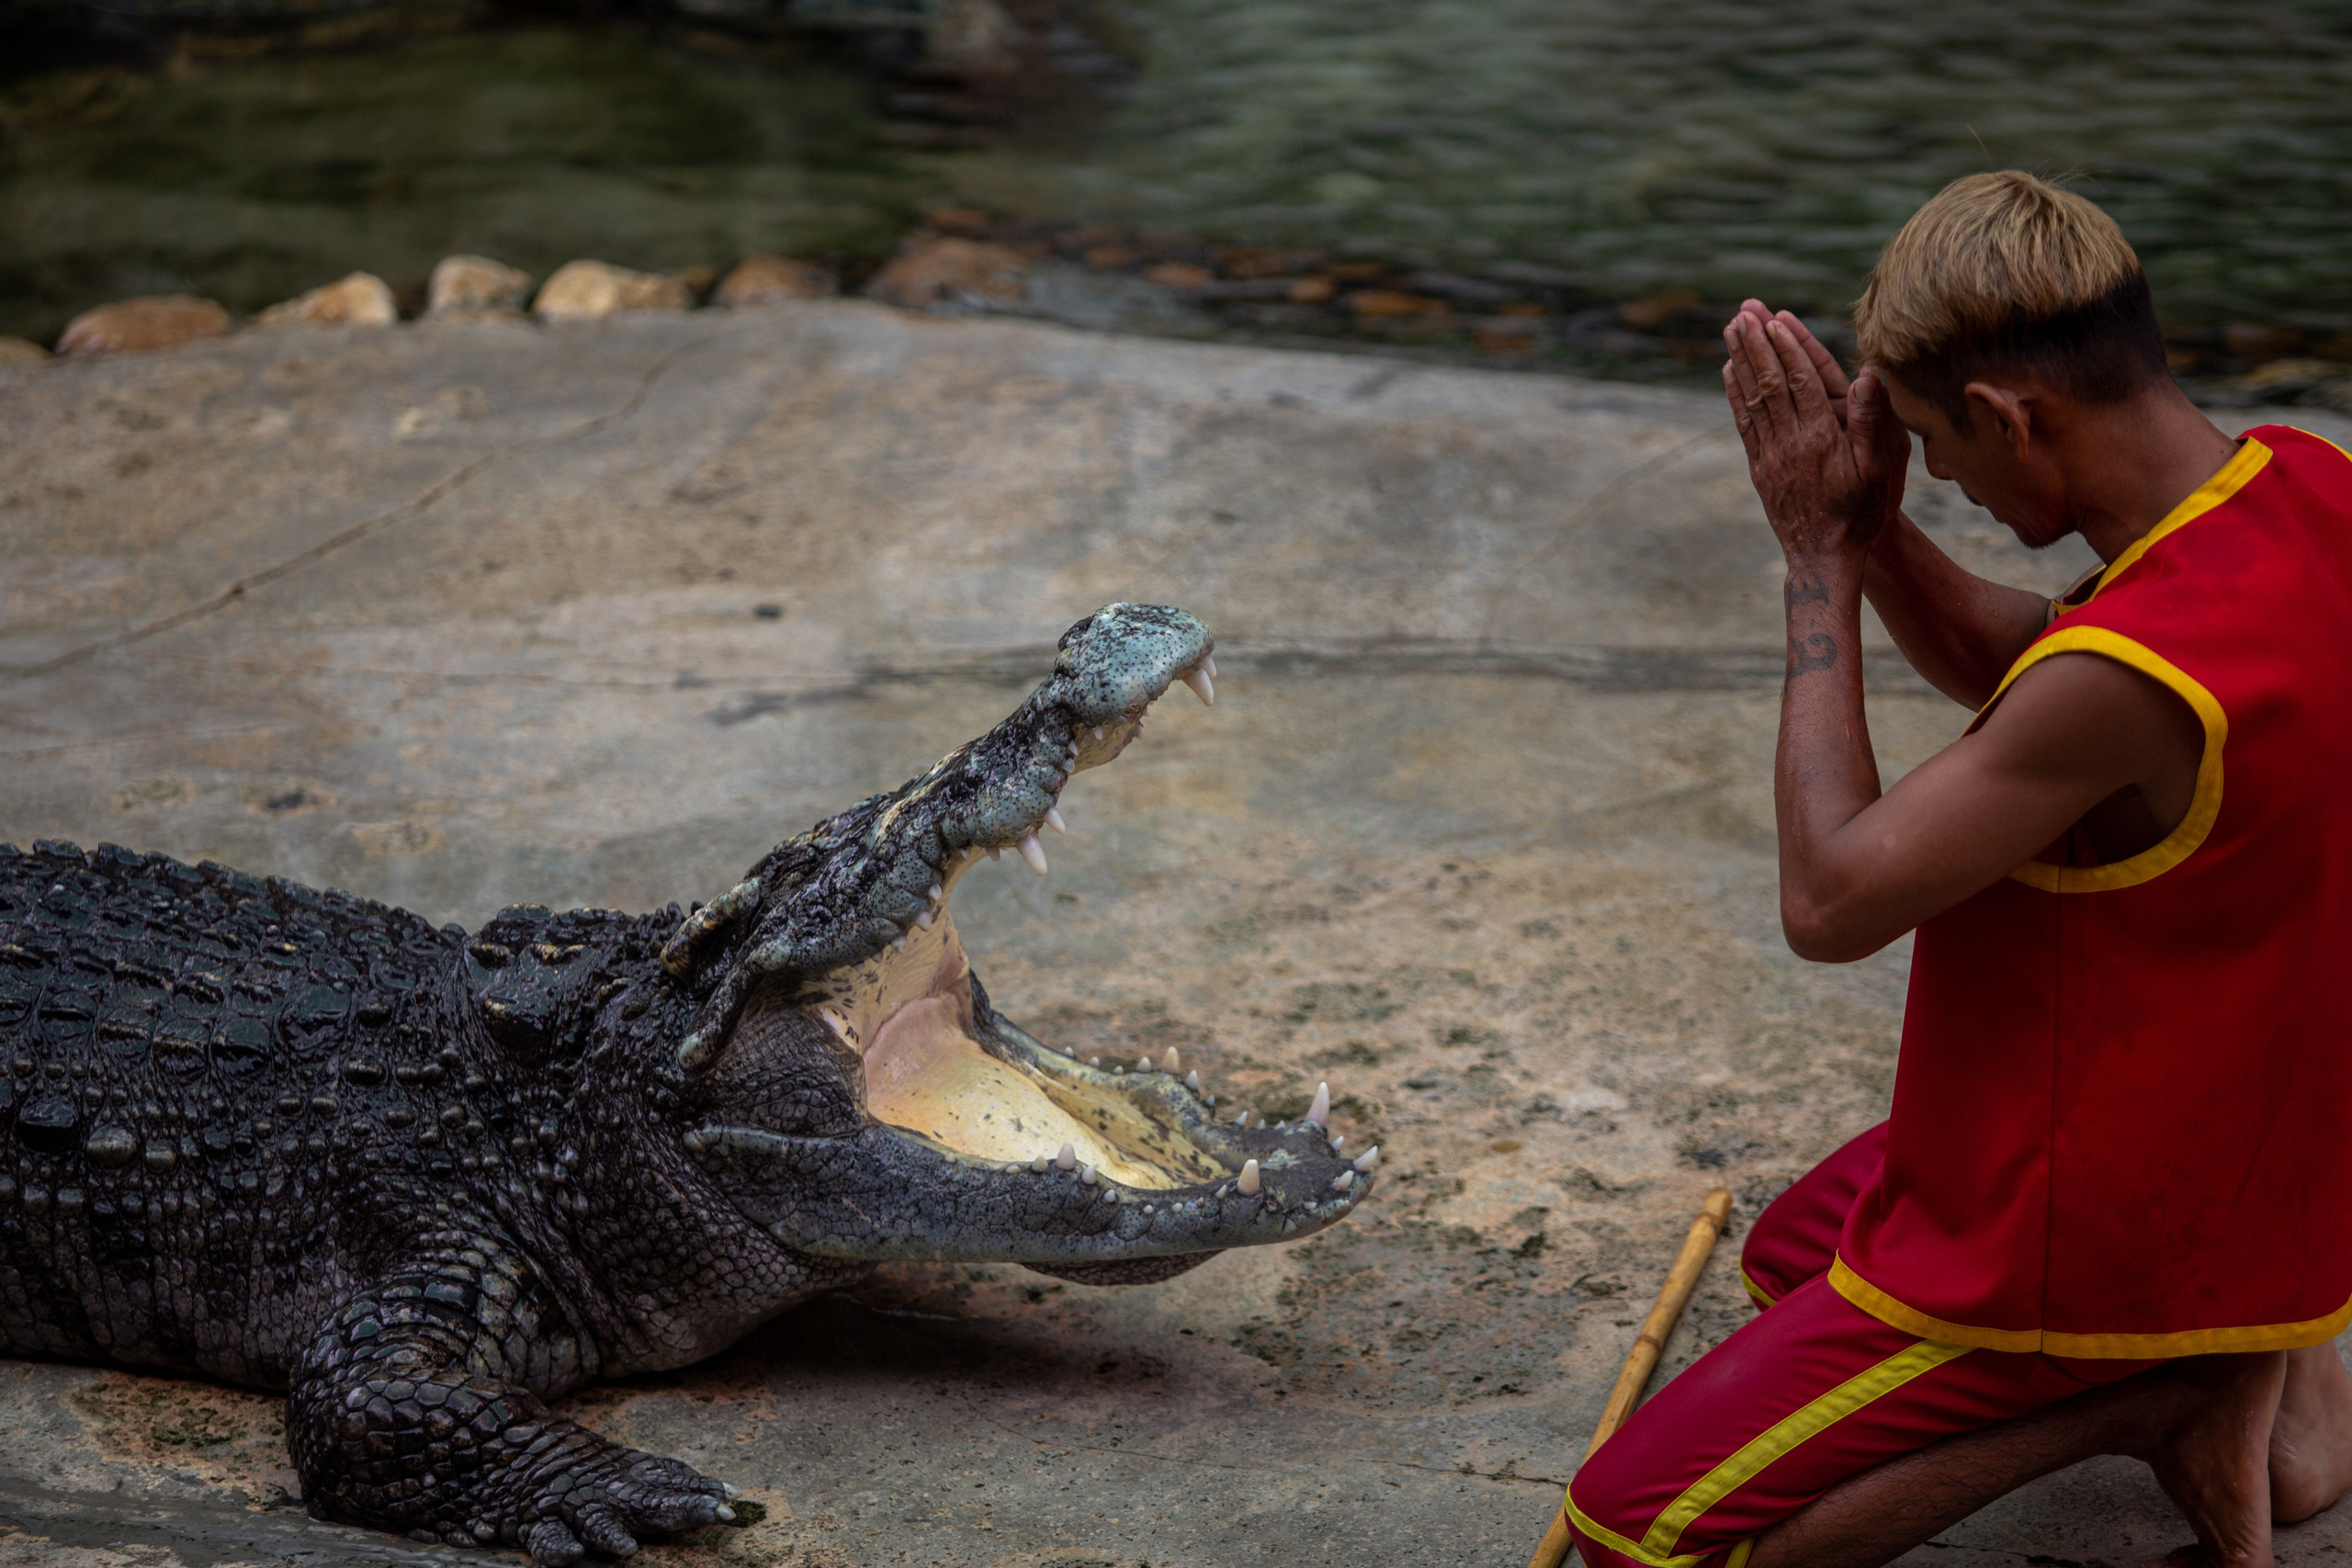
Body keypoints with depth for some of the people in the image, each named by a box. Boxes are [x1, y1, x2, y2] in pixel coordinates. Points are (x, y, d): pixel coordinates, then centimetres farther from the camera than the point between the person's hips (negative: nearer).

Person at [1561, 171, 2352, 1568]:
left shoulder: (2132, 678, -35)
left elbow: (1830, 900, -24)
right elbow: (2012, 670, 9)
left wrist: (1821, 558, -18)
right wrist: (1867, 519, -7)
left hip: (2091, 1231, -9)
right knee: (1792, 1251, 33)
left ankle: (2151, 1392, -6)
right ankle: (2236, 1357, 14)